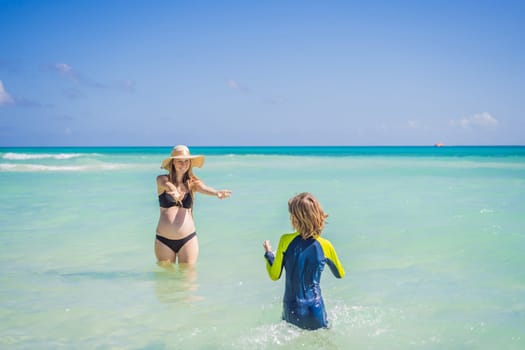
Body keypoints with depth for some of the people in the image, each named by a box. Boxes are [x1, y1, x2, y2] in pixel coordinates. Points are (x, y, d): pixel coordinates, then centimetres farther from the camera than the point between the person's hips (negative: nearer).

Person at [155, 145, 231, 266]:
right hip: (164, 240, 0)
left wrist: (216, 192, -44)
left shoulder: (193, 182, 2)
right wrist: (174, 192, -49)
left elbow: (205, 189, -19)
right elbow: (168, 185, -24)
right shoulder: (162, 179, 0)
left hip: (188, 239, 0)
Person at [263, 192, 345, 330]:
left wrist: (268, 254, 13)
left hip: (291, 311, 1)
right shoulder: (325, 246, -8)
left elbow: (274, 275, -2)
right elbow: (340, 274, 8)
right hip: (315, 311, 0)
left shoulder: (285, 240, -11)